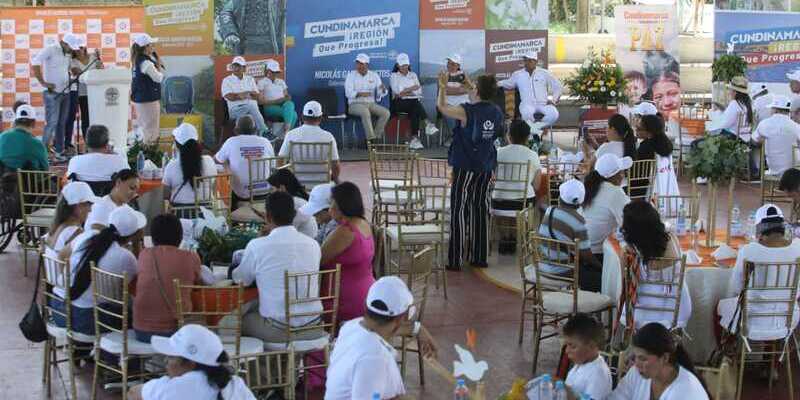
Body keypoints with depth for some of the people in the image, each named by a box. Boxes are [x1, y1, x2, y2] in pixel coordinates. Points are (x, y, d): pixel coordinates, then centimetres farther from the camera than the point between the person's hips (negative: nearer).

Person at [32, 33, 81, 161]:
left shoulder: (68, 54, 13)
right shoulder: (50, 50, -10)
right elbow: (35, 62, -20)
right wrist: (43, 82, -20)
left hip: (65, 92, 7)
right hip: (52, 92, -7)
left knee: (61, 123, 9)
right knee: (51, 123, -9)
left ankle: (58, 152, 15)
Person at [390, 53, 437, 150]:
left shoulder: (413, 75, 22)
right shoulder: (394, 76, 12)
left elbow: (419, 91, 12)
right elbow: (397, 92, -3)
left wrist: (404, 92, -2)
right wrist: (411, 89, -3)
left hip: (413, 101, 3)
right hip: (399, 103, -3)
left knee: (415, 111, -34)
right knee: (416, 104, -35)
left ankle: (414, 138, -42)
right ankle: (427, 123, -45)